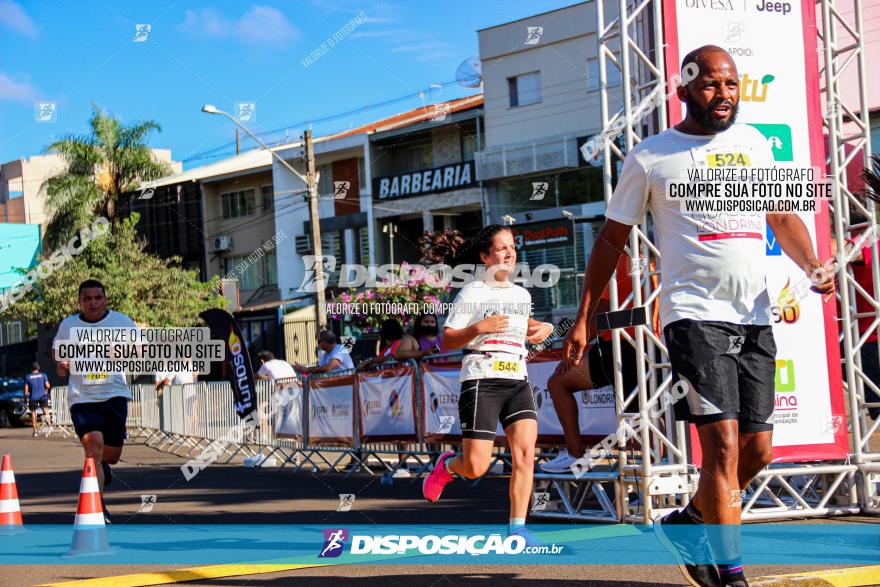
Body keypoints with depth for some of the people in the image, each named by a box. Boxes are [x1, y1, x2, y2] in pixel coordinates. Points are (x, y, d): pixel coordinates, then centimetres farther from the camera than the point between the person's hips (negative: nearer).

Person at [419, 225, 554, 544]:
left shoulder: (522, 295, 16)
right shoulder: (471, 293, -1)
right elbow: (447, 341, -4)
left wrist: (542, 327, 16)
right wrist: (478, 328, -19)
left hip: (517, 382, 5)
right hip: (481, 381, -5)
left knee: (525, 452, -15)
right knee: (475, 469, -8)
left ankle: (517, 528, -9)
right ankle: (447, 464, 29)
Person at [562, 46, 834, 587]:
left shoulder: (753, 143, 13)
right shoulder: (650, 157, 0)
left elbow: (783, 218, 20)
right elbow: (612, 239, 7)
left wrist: (813, 265, -1)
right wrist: (584, 319, 4)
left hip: (755, 318, 5)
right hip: (694, 314, -5)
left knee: (757, 449, 8)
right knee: (723, 443, -15)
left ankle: (688, 523, 31)